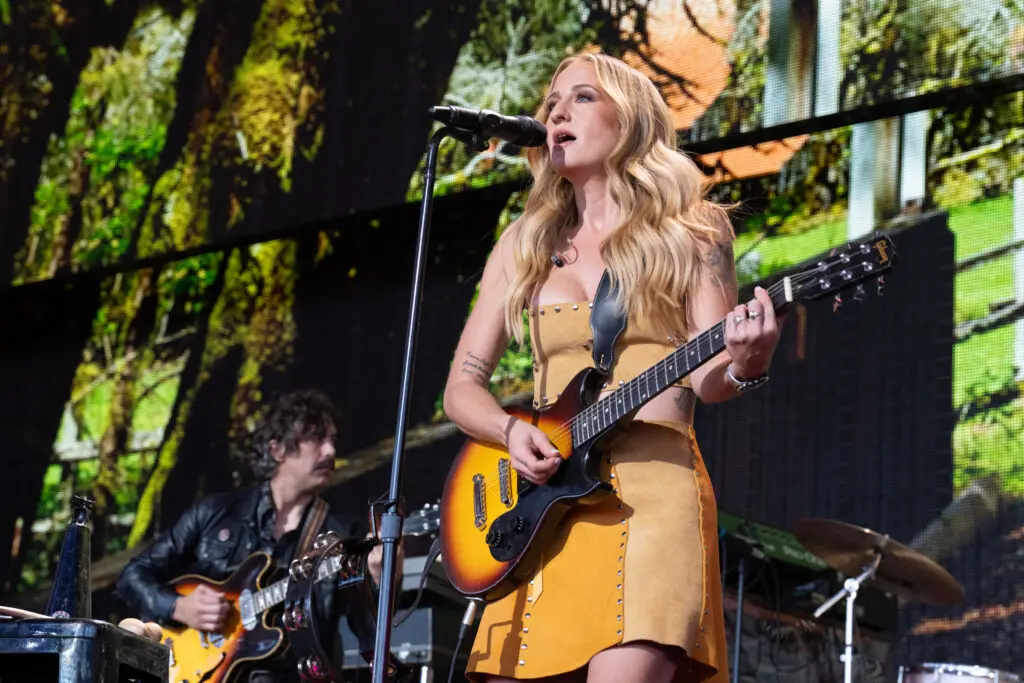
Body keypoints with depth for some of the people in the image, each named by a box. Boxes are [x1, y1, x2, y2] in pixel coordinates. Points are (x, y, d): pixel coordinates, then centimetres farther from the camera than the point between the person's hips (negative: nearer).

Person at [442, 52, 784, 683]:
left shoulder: (687, 233, 7)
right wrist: (512, 432, -6)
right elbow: (463, 386, 14)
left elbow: (707, 377, -2)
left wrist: (745, 365, -24)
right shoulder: (525, 245, 16)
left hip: (655, 485, -4)